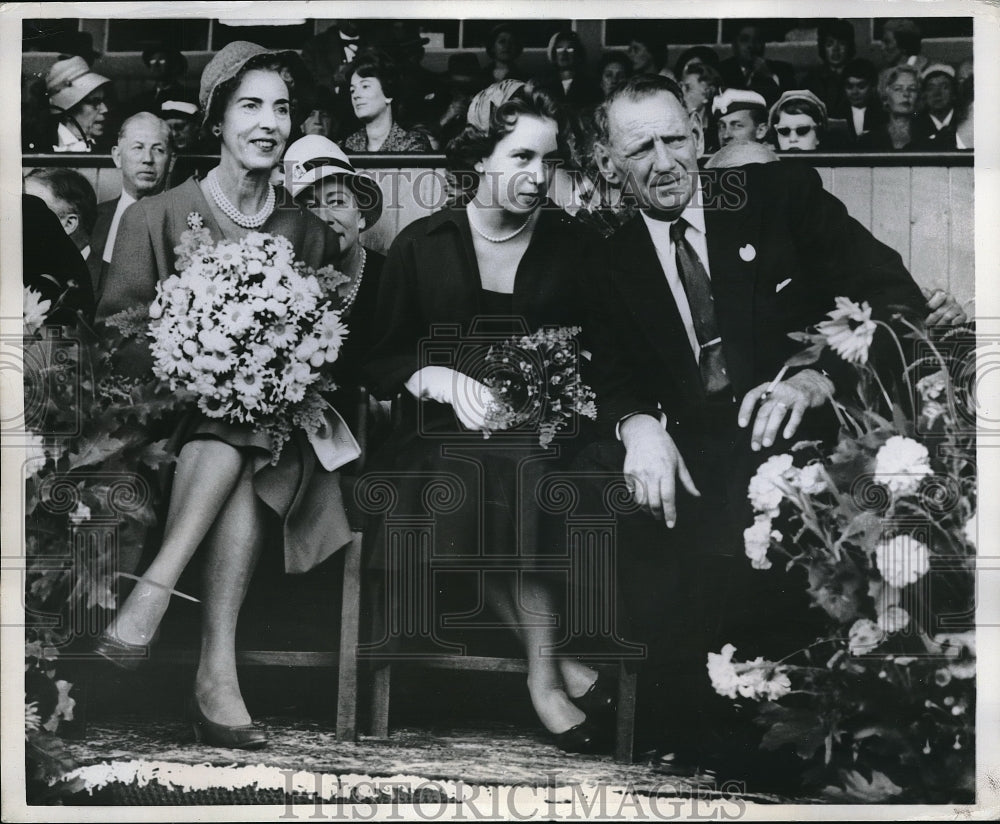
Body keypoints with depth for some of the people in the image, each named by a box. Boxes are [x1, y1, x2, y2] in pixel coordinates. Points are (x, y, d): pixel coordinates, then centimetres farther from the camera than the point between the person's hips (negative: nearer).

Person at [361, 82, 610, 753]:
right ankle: (553, 661, -17)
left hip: (541, 425, 0)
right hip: (444, 427, 0)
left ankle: (543, 676, -18)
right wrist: (443, 378, -12)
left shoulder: (571, 244, 10)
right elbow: (382, 360, 7)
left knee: (518, 469, -34)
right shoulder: (421, 245, 8)